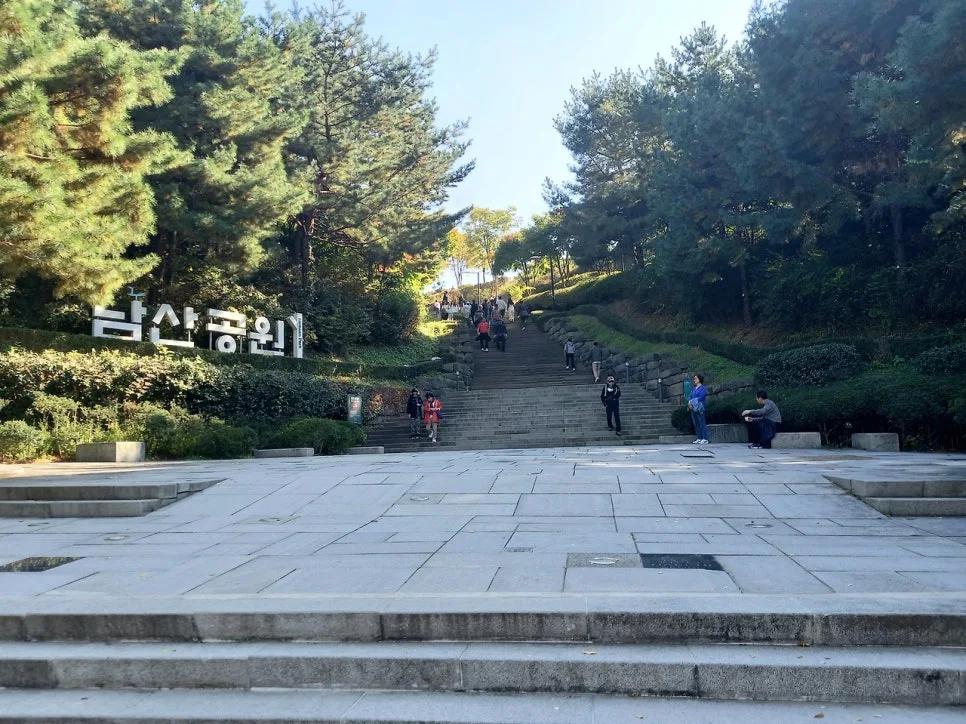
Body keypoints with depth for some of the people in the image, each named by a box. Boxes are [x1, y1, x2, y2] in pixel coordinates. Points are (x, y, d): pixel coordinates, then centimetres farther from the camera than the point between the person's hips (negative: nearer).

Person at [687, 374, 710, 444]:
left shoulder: (703, 388, -3)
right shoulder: (694, 389, 19)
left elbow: (700, 398, -14)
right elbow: (690, 397, 13)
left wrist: (692, 402, -14)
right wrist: (689, 402, -7)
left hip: (699, 408, -7)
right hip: (693, 409, 7)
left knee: (702, 424, -7)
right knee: (696, 424, 7)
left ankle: (705, 439, -6)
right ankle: (699, 439, 11)